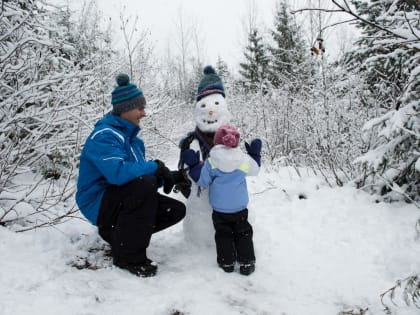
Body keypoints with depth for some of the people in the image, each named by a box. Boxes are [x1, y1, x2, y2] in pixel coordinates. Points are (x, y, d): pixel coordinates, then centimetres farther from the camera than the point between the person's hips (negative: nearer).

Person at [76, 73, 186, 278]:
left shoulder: (130, 135, 10)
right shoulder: (104, 135, -19)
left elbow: (141, 172, 9)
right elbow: (117, 172, -37)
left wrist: (163, 175, -13)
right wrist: (155, 166, -25)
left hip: (121, 199, 9)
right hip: (98, 203, -8)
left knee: (176, 210, -1)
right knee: (143, 186, -35)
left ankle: (115, 232, 11)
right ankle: (129, 257, -20)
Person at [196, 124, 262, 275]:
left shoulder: (210, 162, -12)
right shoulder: (244, 159, -10)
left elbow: (202, 182, -6)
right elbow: (254, 169, 9)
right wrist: (255, 154, 21)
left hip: (219, 208, 0)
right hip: (240, 207, 1)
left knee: (223, 234, 16)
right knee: (243, 233, 15)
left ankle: (227, 262, 16)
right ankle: (246, 263, 13)